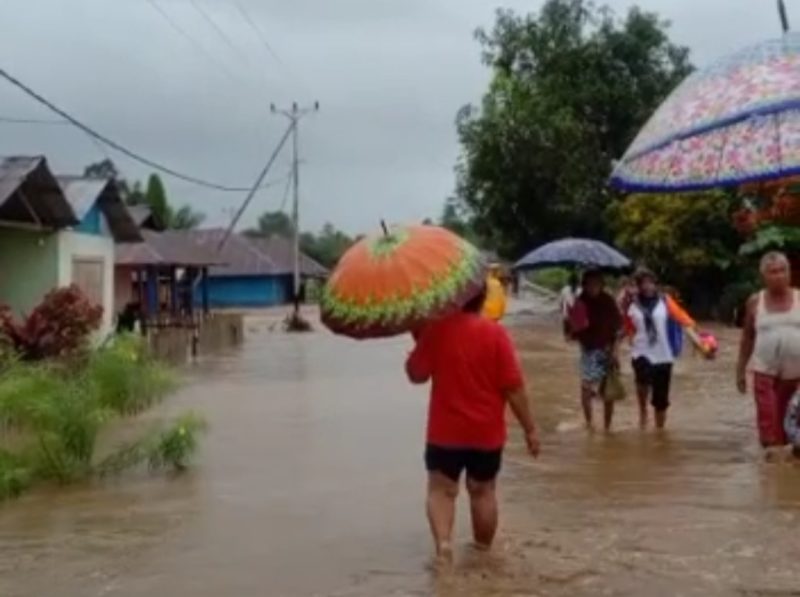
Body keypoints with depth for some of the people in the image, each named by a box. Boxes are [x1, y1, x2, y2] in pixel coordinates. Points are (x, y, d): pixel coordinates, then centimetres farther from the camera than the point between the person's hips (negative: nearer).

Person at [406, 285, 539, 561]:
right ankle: (483, 548, 30)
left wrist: (419, 341, 14)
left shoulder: (435, 330, -9)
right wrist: (530, 428, -3)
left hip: (446, 431, -1)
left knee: (441, 489, 9)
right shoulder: (495, 333, -12)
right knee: (483, 491, 18)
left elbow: (416, 374, 0)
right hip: (486, 432, 1)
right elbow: (514, 387, -11)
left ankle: (443, 540, -14)